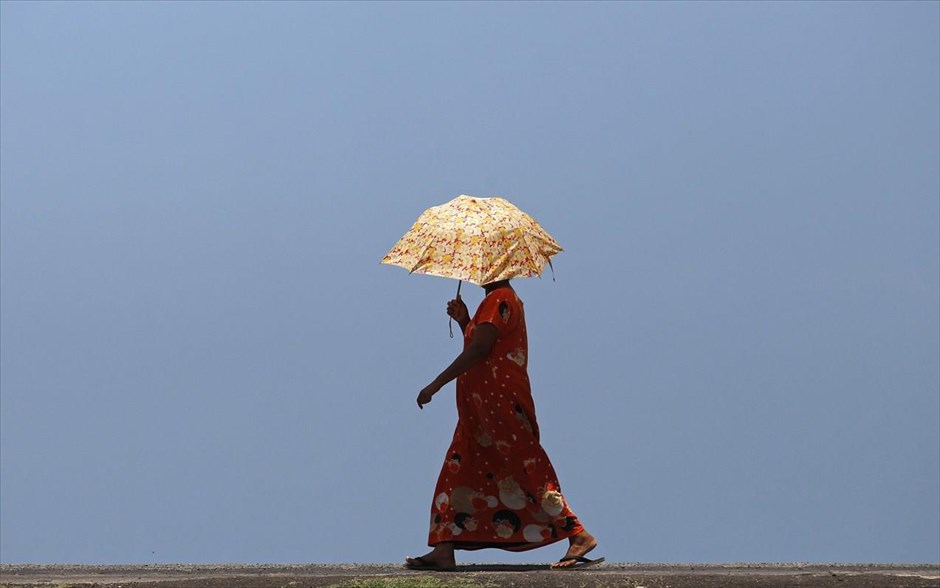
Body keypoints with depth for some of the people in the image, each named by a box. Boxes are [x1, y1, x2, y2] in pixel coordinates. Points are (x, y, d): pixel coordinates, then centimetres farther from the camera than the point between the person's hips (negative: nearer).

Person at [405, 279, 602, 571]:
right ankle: (444, 551, 4)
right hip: (482, 409, 11)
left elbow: (478, 350, -21)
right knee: (459, 472, 7)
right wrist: (464, 321, 11)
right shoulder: (505, 299, 20)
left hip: (500, 403, -11)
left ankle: (579, 535, -8)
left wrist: (436, 384, -19)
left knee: (526, 471, -9)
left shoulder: (499, 299, -12)